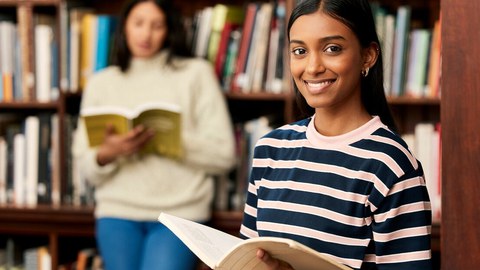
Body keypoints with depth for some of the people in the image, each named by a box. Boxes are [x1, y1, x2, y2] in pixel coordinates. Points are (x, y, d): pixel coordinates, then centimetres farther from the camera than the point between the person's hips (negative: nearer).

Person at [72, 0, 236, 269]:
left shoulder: (196, 73, 7)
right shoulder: (101, 83, 14)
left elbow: (223, 154, -1)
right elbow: (87, 167, 8)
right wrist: (107, 153, -14)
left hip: (181, 211, -2)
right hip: (117, 210, 2)